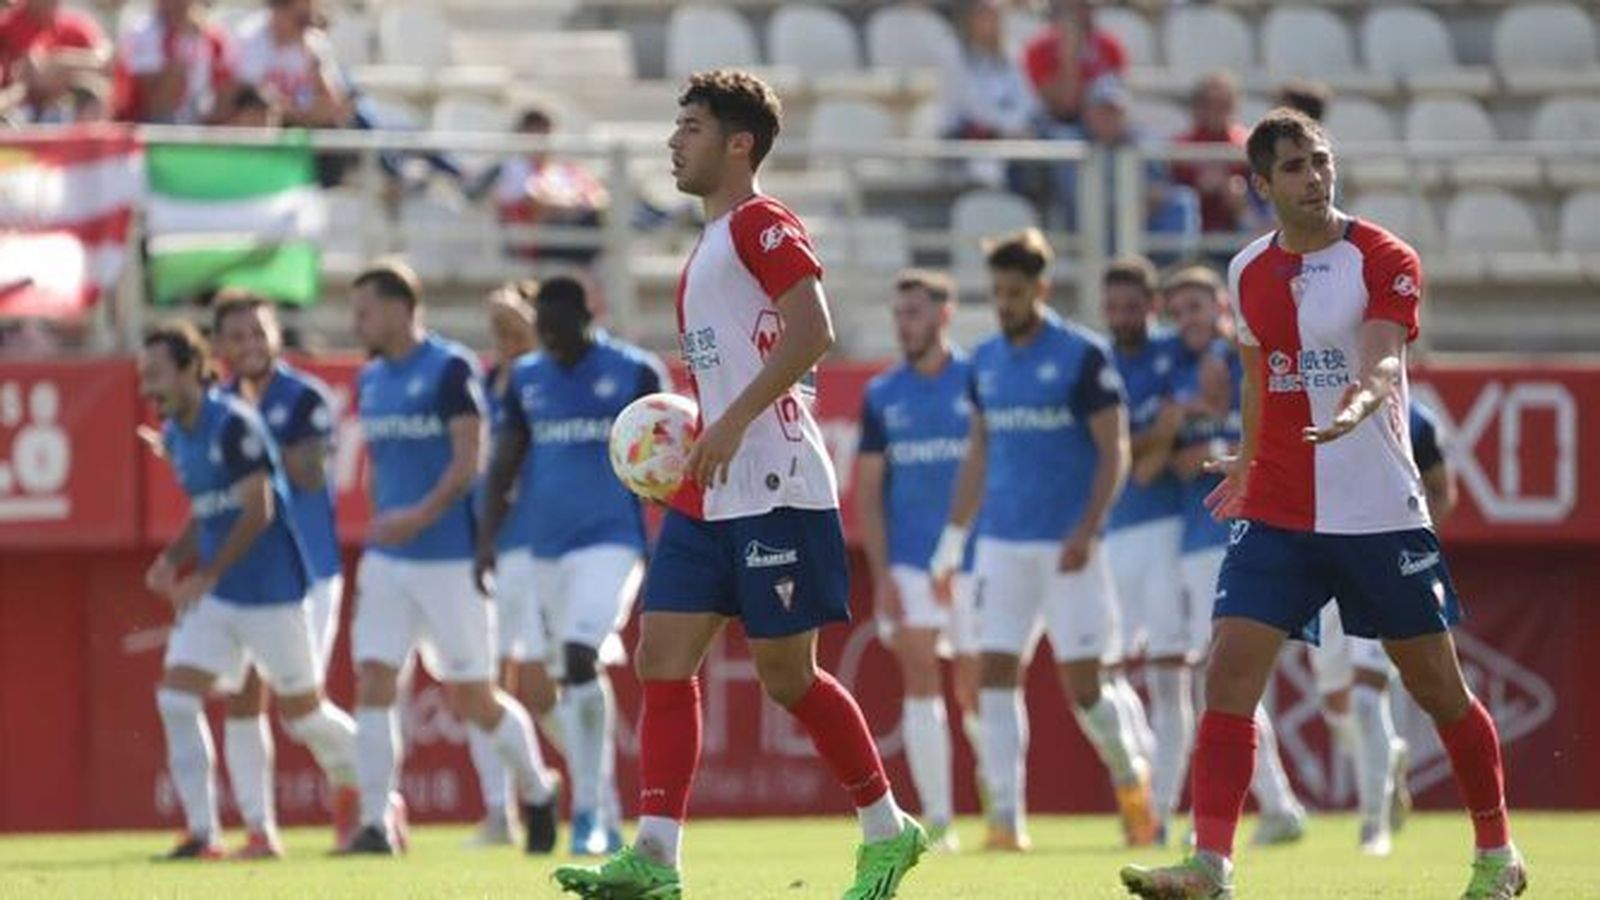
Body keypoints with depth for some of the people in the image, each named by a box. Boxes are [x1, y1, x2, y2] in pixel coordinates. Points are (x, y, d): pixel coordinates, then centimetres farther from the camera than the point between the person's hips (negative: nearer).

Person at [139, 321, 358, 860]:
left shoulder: (233, 425, -17)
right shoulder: (175, 436, 9)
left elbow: (258, 511, -19)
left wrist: (206, 576, -21)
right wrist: (172, 558, 2)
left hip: (271, 591, -8)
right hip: (213, 594, 8)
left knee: (303, 712, 3)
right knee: (176, 695, -8)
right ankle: (202, 831, -6)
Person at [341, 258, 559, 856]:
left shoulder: (449, 369, -10)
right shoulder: (370, 381, 12)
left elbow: (467, 462, -15)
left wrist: (420, 516, -26)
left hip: (450, 558, -6)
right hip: (386, 560, 6)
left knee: (473, 700, 1)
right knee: (373, 682, -7)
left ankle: (537, 790, 24)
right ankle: (376, 823, -6)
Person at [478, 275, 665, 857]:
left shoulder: (634, 373, -2)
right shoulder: (526, 379, 11)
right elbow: (504, 465, 14)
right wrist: (487, 539, 5)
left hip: (608, 541, -6)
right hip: (537, 544, 6)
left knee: (579, 660, -21)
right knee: (563, 676, 8)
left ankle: (588, 809, -17)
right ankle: (607, 820, 18)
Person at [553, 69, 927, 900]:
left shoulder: (760, 223, -8)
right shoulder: (709, 245, 20)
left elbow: (812, 330, -22)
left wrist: (733, 422, -24)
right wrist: (684, 434, 11)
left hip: (773, 487, -9)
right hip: (708, 495, 9)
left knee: (786, 673, -2)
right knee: (663, 658, -2)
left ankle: (887, 831, 14)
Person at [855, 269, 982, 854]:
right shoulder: (882, 396, 6)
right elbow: (868, 491, 7)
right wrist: (881, 574, -2)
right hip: (908, 563, 2)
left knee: (976, 690, 2)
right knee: (920, 680, -9)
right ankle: (937, 820, -8)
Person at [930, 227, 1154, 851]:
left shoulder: (1082, 356, -5)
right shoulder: (986, 362, 11)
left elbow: (1114, 453, -7)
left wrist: (1086, 531, -17)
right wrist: (952, 541, 17)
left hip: (1067, 546, -5)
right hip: (1002, 543, 5)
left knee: (1082, 683, -4)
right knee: (997, 672, -6)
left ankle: (1129, 775, 24)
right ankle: (1006, 816, -5)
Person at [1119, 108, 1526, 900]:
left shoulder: (1384, 260, -8)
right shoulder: (1248, 272, 7)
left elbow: (1385, 363, -24)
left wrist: (1358, 404, -45)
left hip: (1379, 508, -4)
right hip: (1276, 511, 4)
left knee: (1437, 687, 5)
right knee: (1229, 671, -12)